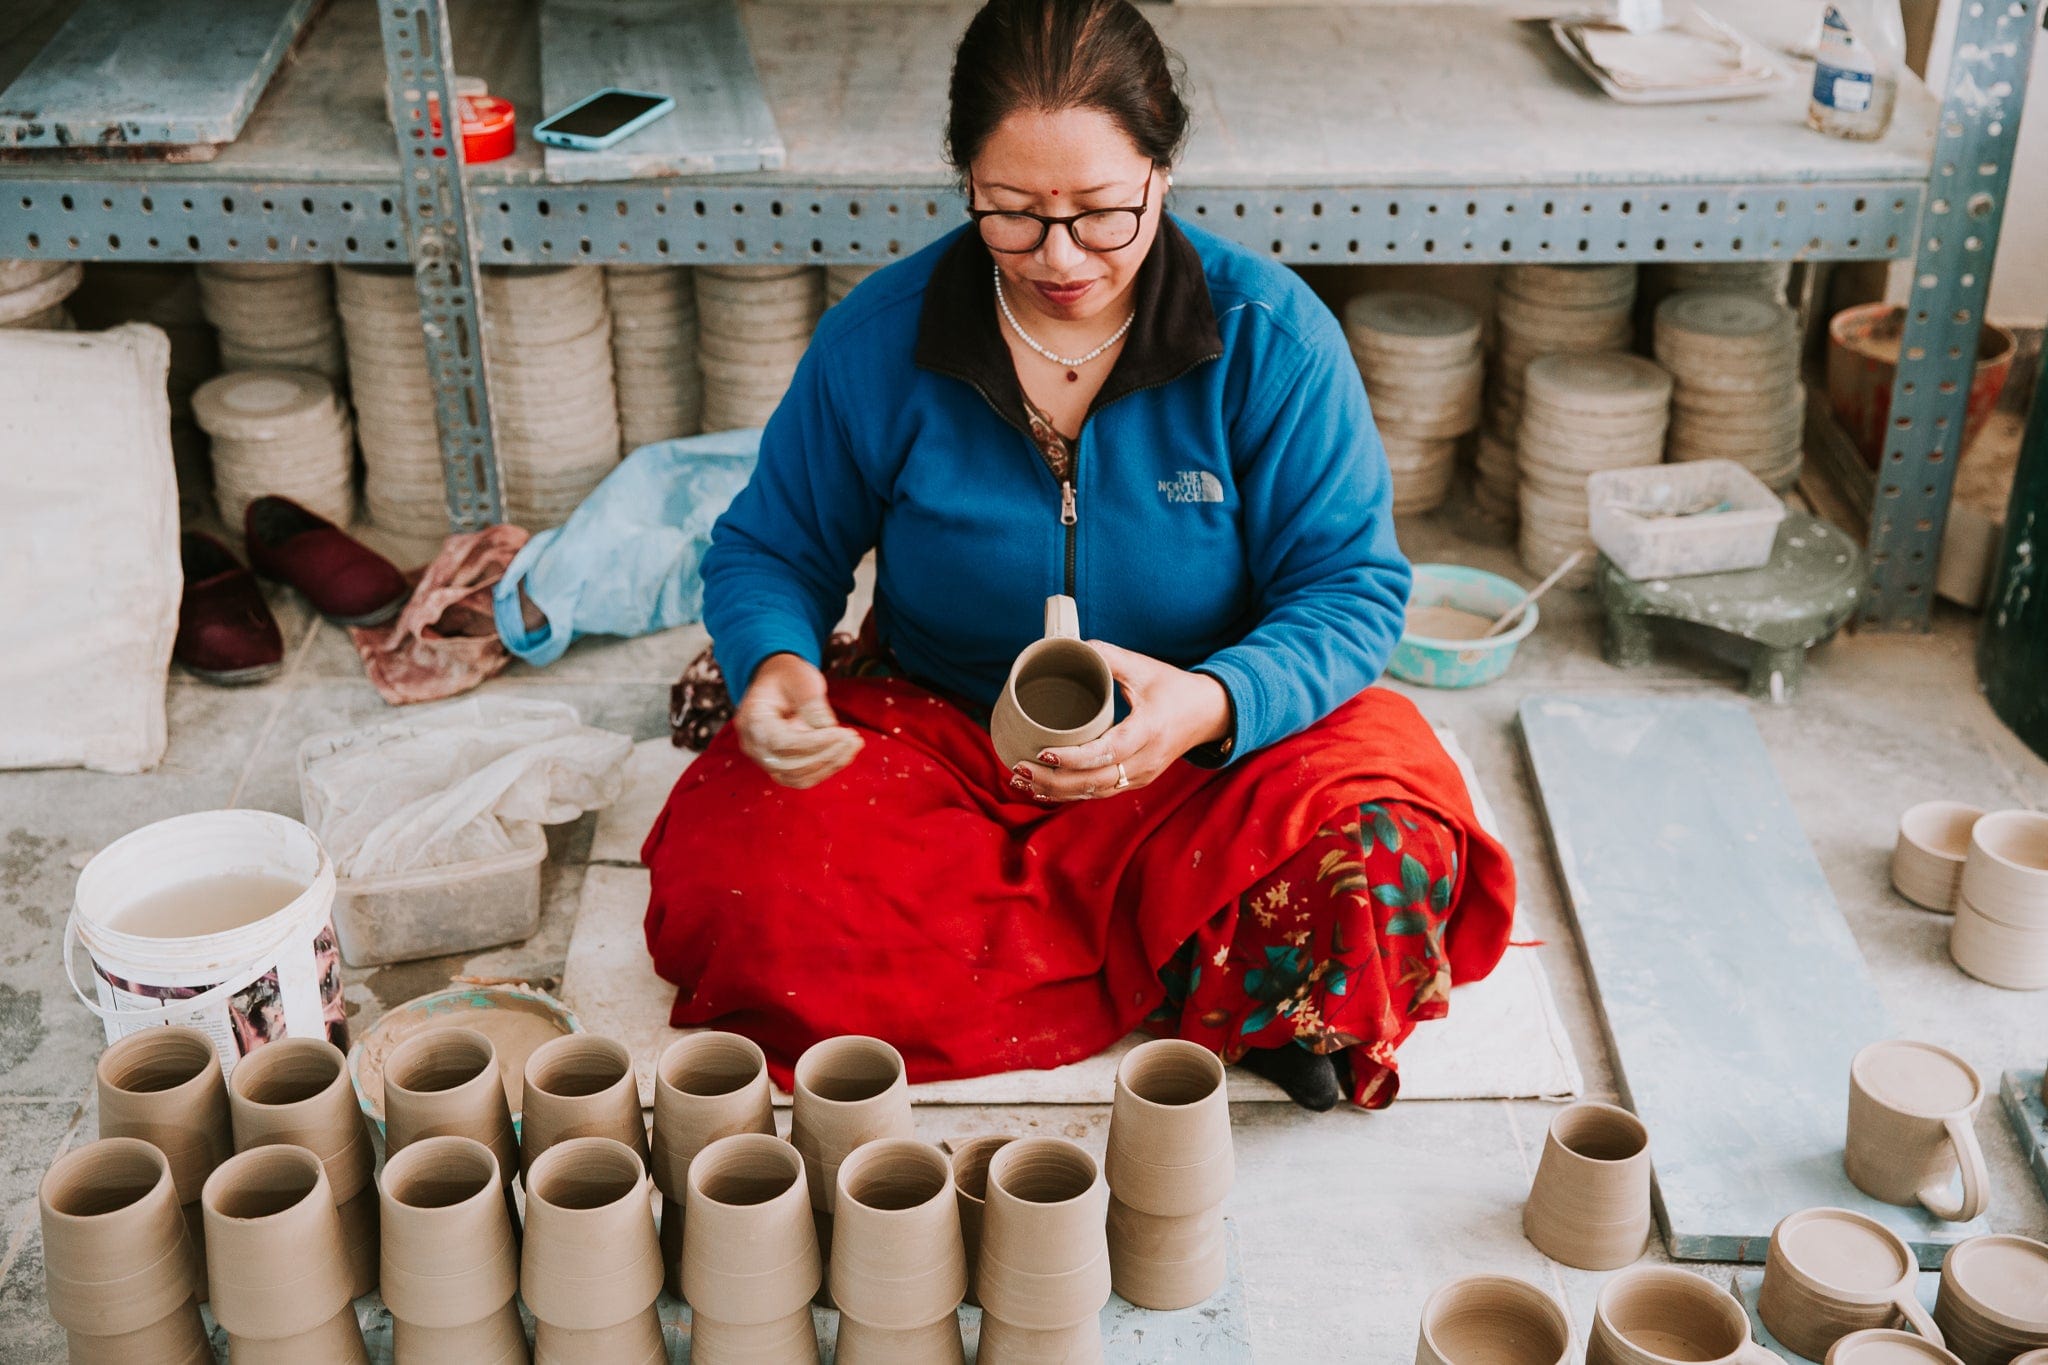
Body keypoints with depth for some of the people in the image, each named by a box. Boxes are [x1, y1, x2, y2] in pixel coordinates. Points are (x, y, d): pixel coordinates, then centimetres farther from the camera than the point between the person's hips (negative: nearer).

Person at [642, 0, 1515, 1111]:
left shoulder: (1270, 336, -12)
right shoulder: (878, 337, -8)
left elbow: (1353, 590, -11)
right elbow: (770, 550, 4)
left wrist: (1211, 704, -32)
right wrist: (775, 664, -21)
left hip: (1202, 764, -2)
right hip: (936, 743, 2)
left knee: (1383, 853, -33)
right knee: (739, 884, -28)